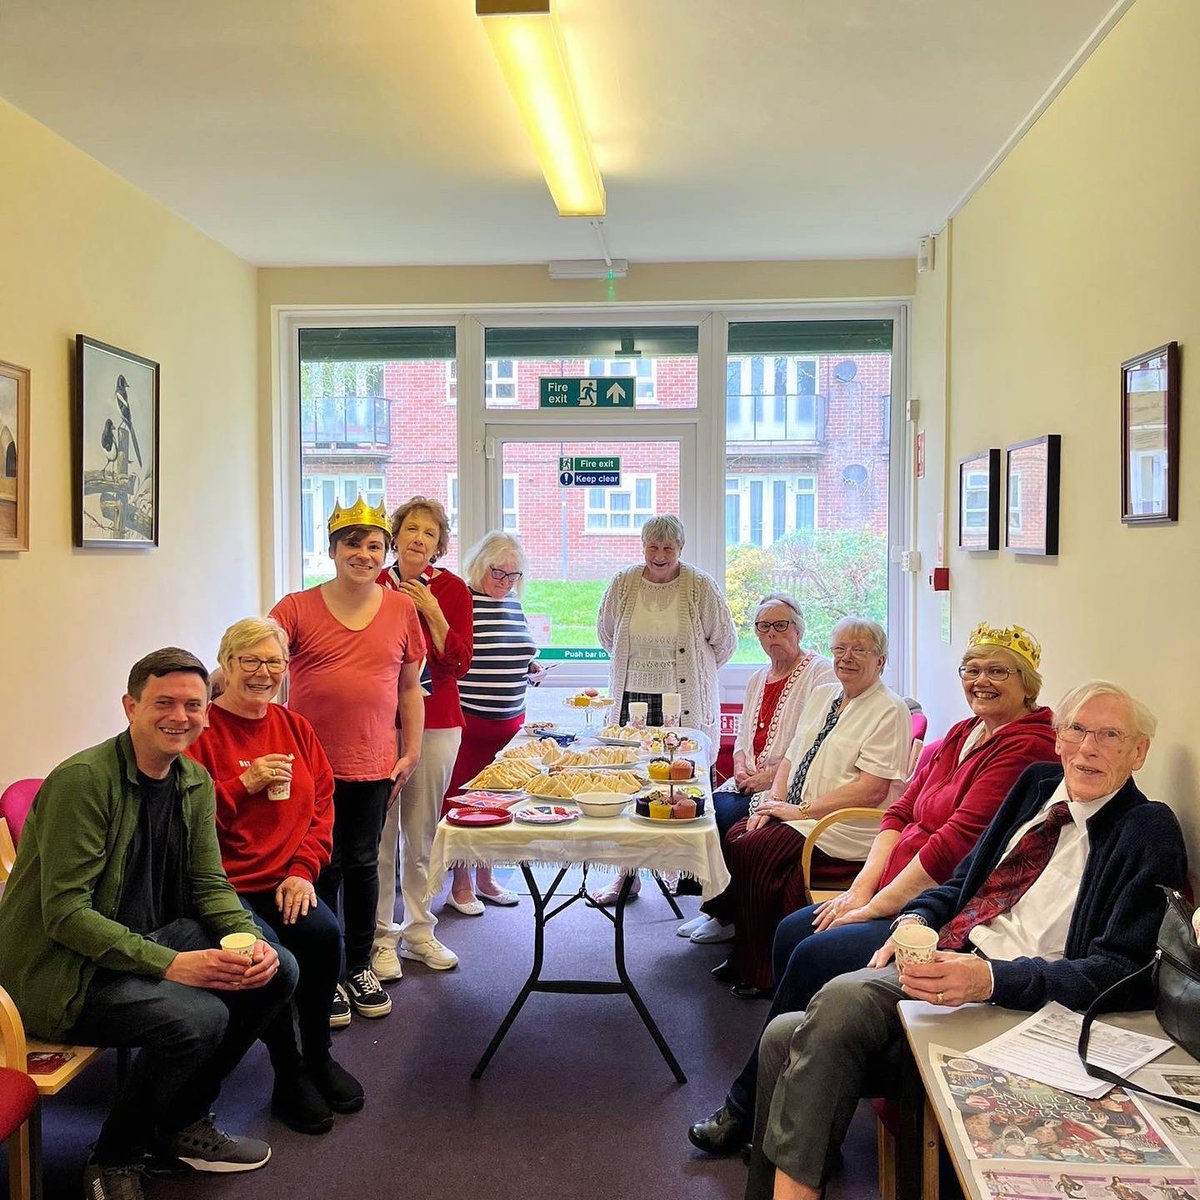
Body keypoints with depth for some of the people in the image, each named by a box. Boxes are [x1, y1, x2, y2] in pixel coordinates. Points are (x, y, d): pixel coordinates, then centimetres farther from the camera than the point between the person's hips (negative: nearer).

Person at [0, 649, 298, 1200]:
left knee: (276, 969, -5)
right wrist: (169, 964, -29)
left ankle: (183, 1121, 14)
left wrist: (252, 941, -13)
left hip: (150, 938, 8)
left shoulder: (195, 781, 4)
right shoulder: (83, 779, -21)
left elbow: (208, 884, 7)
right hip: (62, 969, -8)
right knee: (198, 1017, -29)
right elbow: (65, 913, -23)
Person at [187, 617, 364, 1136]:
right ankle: (289, 1075, -4)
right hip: (221, 883, -4)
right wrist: (244, 784, -20)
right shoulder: (201, 730, -8)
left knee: (324, 933, -22)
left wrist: (302, 870, -3)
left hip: (284, 882, 4)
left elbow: (321, 806, 10)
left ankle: (319, 1056, 3)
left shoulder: (294, 728, 9)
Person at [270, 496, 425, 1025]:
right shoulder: (297, 608, -3)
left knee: (362, 865, 11)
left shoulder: (401, 609, 5)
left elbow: (410, 686, 10)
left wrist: (411, 751, 7)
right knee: (321, 868, 6)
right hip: (310, 763, -2)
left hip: (373, 764, 2)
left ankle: (359, 966, 29)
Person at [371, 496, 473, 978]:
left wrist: (432, 612, -13)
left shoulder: (452, 590, 2)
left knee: (424, 831, 8)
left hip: (435, 724, 1)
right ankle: (381, 936, 12)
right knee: (381, 833, -2)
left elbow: (459, 664, -4)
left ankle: (419, 932, 22)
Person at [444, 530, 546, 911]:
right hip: (466, 720, -7)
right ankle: (461, 885, 15)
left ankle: (485, 878, 28)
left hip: (509, 722, 7)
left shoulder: (515, 607, 12)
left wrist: (533, 672, 6)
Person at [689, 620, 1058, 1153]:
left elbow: (957, 842, -21)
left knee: (815, 956, -19)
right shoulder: (960, 735, 14)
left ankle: (747, 1112, 1)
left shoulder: (1027, 746, -16)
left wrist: (876, 906, -17)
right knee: (791, 932, -3)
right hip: (894, 895, 10)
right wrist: (862, 888, -2)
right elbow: (901, 812, 11)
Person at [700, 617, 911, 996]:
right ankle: (744, 955, -3)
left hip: (847, 825, -8)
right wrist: (774, 801, -1)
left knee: (753, 850, -23)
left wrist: (802, 810, -16)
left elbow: (871, 790, -16)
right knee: (736, 837, -16)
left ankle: (762, 973, -8)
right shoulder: (822, 695, 17)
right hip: (798, 816, 8)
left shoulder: (889, 710, -8)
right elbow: (791, 757, 18)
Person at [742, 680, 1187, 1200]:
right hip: (947, 959, 7)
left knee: (841, 999, -30)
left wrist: (990, 979, -26)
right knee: (784, 1036, -14)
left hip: (1016, 998, -6)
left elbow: (1119, 973, -12)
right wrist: (917, 919, 1)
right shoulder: (1038, 782, 16)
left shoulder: (1151, 832, -3)